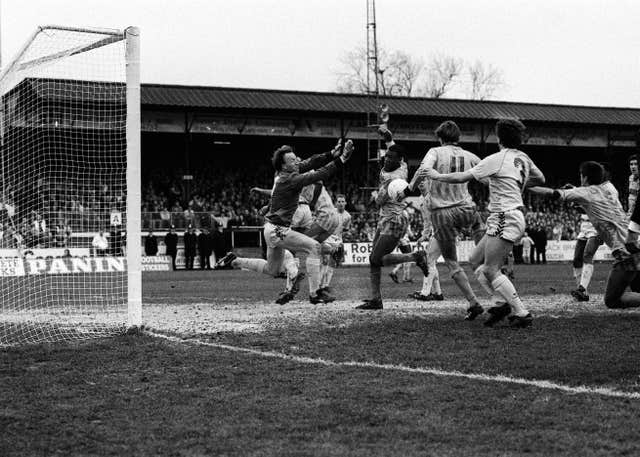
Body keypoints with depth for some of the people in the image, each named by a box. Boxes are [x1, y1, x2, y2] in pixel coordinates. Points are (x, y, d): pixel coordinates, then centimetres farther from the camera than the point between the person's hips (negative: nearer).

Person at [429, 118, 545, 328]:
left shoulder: (497, 159, -11)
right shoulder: (523, 159, 13)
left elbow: (462, 177, -9)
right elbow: (540, 179, 30)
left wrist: (437, 176, 5)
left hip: (505, 218, -9)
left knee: (491, 270, -8)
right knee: (475, 259, 14)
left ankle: (522, 313, -8)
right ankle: (505, 303, 8)